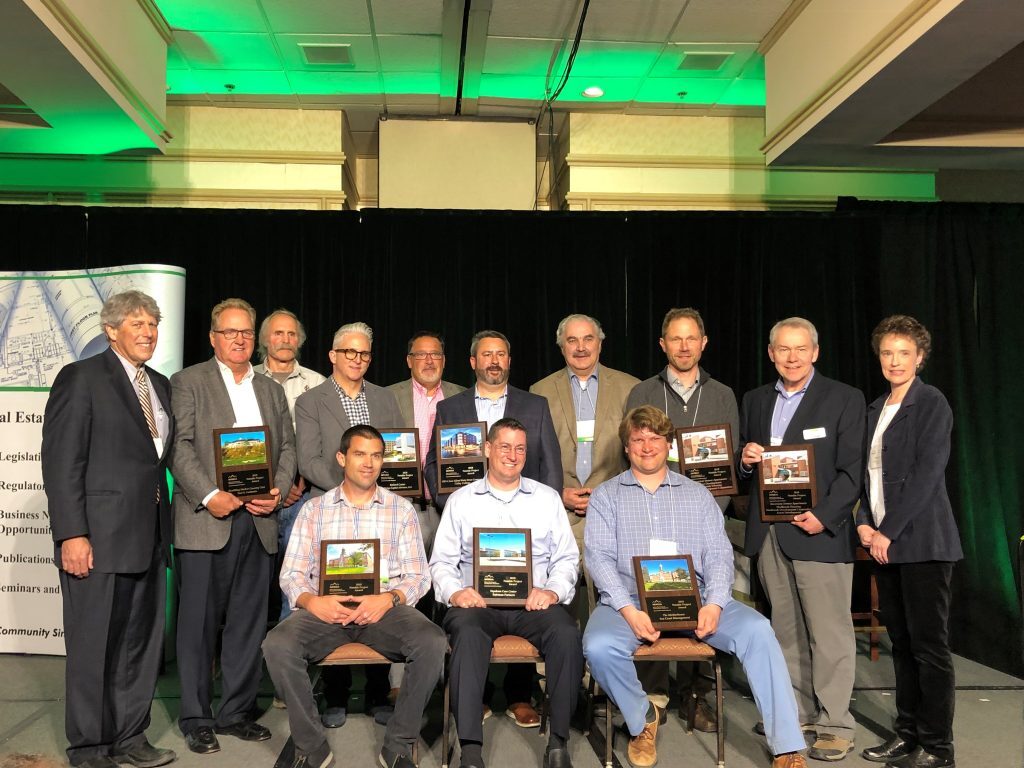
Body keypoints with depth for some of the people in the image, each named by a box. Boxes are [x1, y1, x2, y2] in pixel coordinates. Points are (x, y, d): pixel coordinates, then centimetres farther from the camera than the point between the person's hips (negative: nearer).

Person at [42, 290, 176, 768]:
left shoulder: (159, 385, 15)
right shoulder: (81, 378, -6)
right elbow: (61, 462, -11)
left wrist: (163, 524, 8)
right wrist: (72, 535, -17)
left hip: (149, 537, 7)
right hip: (100, 538, -7)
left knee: (142, 640, 13)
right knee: (94, 645, 4)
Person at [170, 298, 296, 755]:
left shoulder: (271, 390, 18)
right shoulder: (188, 382, 3)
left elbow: (287, 447, 15)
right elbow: (179, 447, -6)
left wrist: (278, 491, -2)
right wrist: (209, 495, -16)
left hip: (258, 520, 5)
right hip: (207, 519, -4)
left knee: (249, 620, 8)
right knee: (199, 620, 2)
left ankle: (237, 711, 19)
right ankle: (196, 718, 12)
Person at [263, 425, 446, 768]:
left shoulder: (402, 510, 13)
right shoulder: (314, 510, 15)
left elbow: (418, 576, 7)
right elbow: (292, 574, 9)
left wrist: (389, 598, -15)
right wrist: (312, 601, -14)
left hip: (385, 607, 0)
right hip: (326, 608, 1)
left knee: (432, 642, -30)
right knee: (277, 645, -29)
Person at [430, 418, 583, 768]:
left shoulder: (547, 498, 17)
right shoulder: (460, 500, 15)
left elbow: (566, 558, 12)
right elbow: (442, 561, 11)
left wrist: (553, 590, -8)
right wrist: (454, 592, -9)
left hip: (534, 602, 1)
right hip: (477, 602, 0)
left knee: (566, 632, -31)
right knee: (468, 632, -35)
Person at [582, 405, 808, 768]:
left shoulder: (697, 494, 17)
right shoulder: (606, 496, 11)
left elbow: (719, 555, 8)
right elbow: (599, 558, -2)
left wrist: (714, 605, -12)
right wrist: (629, 611, -17)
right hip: (630, 599, -1)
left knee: (756, 629, -23)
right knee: (599, 646, -31)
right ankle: (642, 718, 0)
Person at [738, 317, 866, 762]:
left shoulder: (844, 399, -1)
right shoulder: (755, 401, 14)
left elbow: (852, 470, -6)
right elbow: (745, 470, 19)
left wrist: (824, 516, -17)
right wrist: (746, 460, -4)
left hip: (818, 530, -5)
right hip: (769, 532, 5)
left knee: (829, 632, -1)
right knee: (786, 630, 12)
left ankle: (835, 725, 8)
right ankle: (799, 713, 23)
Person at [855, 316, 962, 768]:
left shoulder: (932, 403, -7)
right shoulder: (875, 409, 14)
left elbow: (926, 473, -14)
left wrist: (889, 531, -15)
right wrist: (865, 524, 1)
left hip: (921, 541, -7)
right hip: (884, 543, 7)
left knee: (929, 646, -1)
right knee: (901, 643, 12)